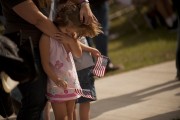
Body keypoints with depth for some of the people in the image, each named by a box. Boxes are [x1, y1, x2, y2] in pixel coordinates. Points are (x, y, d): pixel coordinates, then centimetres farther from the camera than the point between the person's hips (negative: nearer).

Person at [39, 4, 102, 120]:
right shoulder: (47, 38, -17)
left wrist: (71, 40, -14)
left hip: (71, 83, 6)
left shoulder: (71, 37, 4)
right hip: (57, 85, -6)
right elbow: (45, 63, -16)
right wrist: (57, 80, -23)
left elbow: (78, 54, 2)